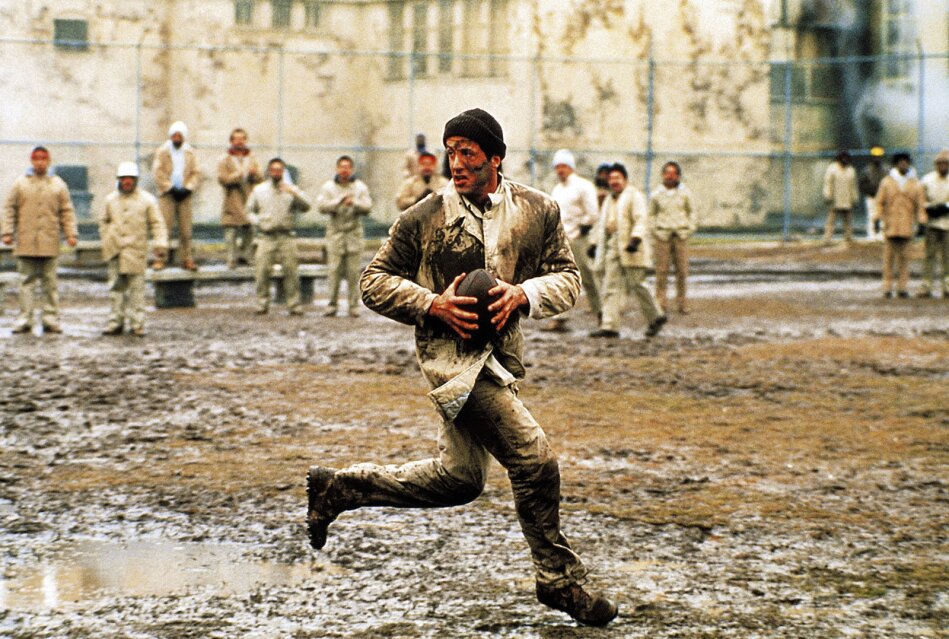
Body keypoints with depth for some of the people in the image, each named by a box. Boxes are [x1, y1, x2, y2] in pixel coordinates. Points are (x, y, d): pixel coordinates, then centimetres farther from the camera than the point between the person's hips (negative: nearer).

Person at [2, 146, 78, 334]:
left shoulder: (58, 185, 10)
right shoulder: (20, 183, 8)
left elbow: (67, 211, 9)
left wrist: (71, 233, -2)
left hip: (49, 243, 0)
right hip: (26, 242, 0)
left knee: (50, 283, 2)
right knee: (26, 282, 1)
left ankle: (51, 320, 6)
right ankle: (24, 320, 3)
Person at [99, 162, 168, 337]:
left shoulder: (147, 200, 1)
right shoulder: (111, 199, 9)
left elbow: (157, 224, 1)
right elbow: (103, 221, 20)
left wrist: (160, 245, -9)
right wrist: (106, 241, 9)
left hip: (136, 251, -3)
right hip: (115, 251, 3)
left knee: (136, 287, -2)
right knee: (116, 287, 4)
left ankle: (137, 323, 3)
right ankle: (116, 321, 10)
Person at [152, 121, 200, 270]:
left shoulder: (190, 152, 11)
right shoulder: (162, 151, 2)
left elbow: (196, 173, 8)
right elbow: (157, 172, -4)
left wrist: (188, 188, -7)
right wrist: (171, 188, -10)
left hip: (184, 195, 3)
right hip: (167, 195, -3)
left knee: (185, 230, 2)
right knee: (164, 228, -8)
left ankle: (186, 259, 7)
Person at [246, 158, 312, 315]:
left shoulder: (291, 189, 9)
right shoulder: (259, 190, 14)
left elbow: (306, 206, -3)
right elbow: (250, 210, 20)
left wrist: (294, 193, -17)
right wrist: (257, 222, 1)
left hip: (286, 236, -1)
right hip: (266, 236, 1)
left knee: (291, 270, -6)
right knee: (262, 271, -6)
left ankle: (294, 304, 0)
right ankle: (262, 304, 4)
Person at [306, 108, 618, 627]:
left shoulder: (538, 211, 3)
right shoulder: (424, 218, -6)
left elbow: (567, 278, 5)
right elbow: (375, 283, 0)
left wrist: (523, 294, -16)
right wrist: (433, 305, -16)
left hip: (499, 356, 6)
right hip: (453, 354, -6)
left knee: (459, 478, 16)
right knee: (533, 457, -14)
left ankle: (339, 488, 31)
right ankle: (559, 580, 2)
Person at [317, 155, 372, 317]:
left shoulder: (360, 187, 10)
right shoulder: (328, 187, 8)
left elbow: (367, 206, -3)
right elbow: (322, 205, -6)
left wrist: (354, 202, -21)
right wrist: (339, 201, -18)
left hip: (354, 233, 0)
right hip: (335, 232, 0)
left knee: (353, 271, -3)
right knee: (335, 270, -6)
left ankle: (354, 305, 0)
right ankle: (332, 304, -1)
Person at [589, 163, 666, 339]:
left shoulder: (634, 195, -2)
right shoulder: (609, 200, 22)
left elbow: (641, 220, -13)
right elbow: (602, 225, 27)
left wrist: (635, 239, -26)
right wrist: (596, 244, 17)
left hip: (630, 247, -7)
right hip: (613, 248, 7)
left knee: (636, 285, -6)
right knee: (611, 286, -3)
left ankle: (655, 317, 12)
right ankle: (609, 326, -8)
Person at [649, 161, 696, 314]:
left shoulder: (685, 193, 5)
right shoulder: (656, 194, 4)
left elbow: (691, 212, 14)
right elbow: (651, 214, 13)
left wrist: (690, 228, 4)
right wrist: (654, 231, 4)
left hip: (681, 234, 1)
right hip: (662, 234, -1)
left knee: (682, 270, -1)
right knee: (662, 270, -5)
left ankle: (681, 302, 7)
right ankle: (661, 303, 0)